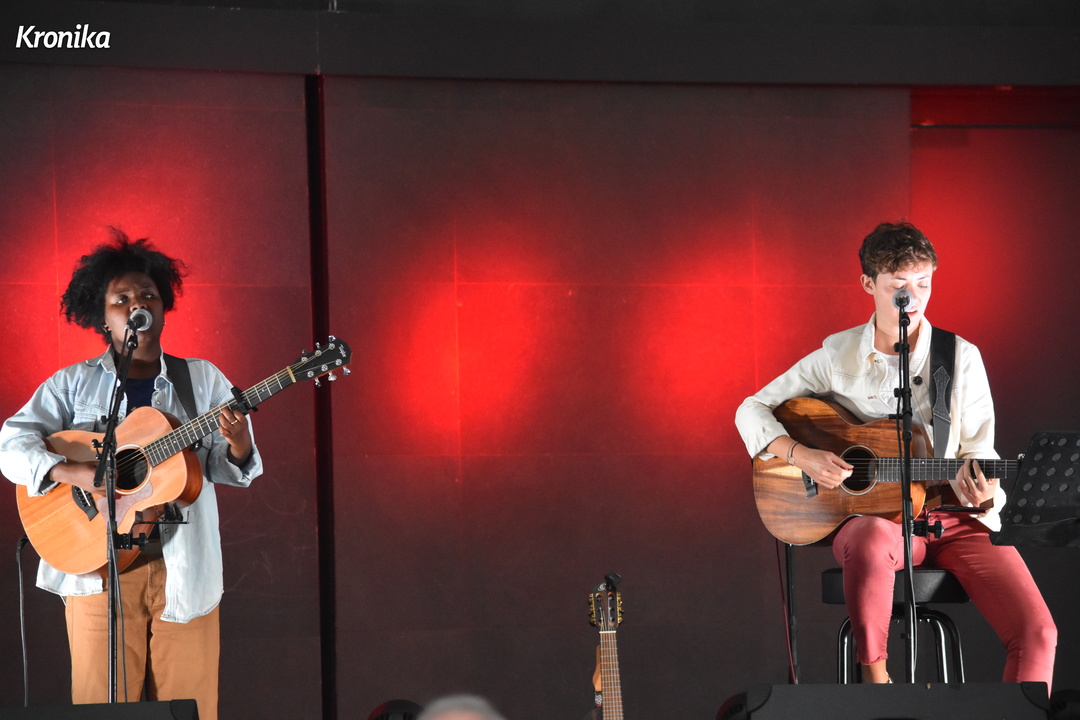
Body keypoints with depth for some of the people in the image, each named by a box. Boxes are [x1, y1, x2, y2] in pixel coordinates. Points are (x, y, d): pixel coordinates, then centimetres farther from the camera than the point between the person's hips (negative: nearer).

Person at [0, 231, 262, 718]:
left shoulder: (202, 379, 12)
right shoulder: (73, 384, 8)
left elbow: (230, 470, 10)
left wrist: (237, 445, -14)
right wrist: (76, 473, -18)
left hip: (184, 565, 1)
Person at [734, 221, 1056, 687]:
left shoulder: (962, 358, 5)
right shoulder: (838, 356, 4)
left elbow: (977, 453, 7)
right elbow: (752, 411, 9)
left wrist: (980, 494, -17)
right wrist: (801, 455, -9)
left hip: (954, 518, 1)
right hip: (872, 514, -1)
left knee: (1036, 631, -22)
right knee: (870, 540, -42)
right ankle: (874, 677, -24)